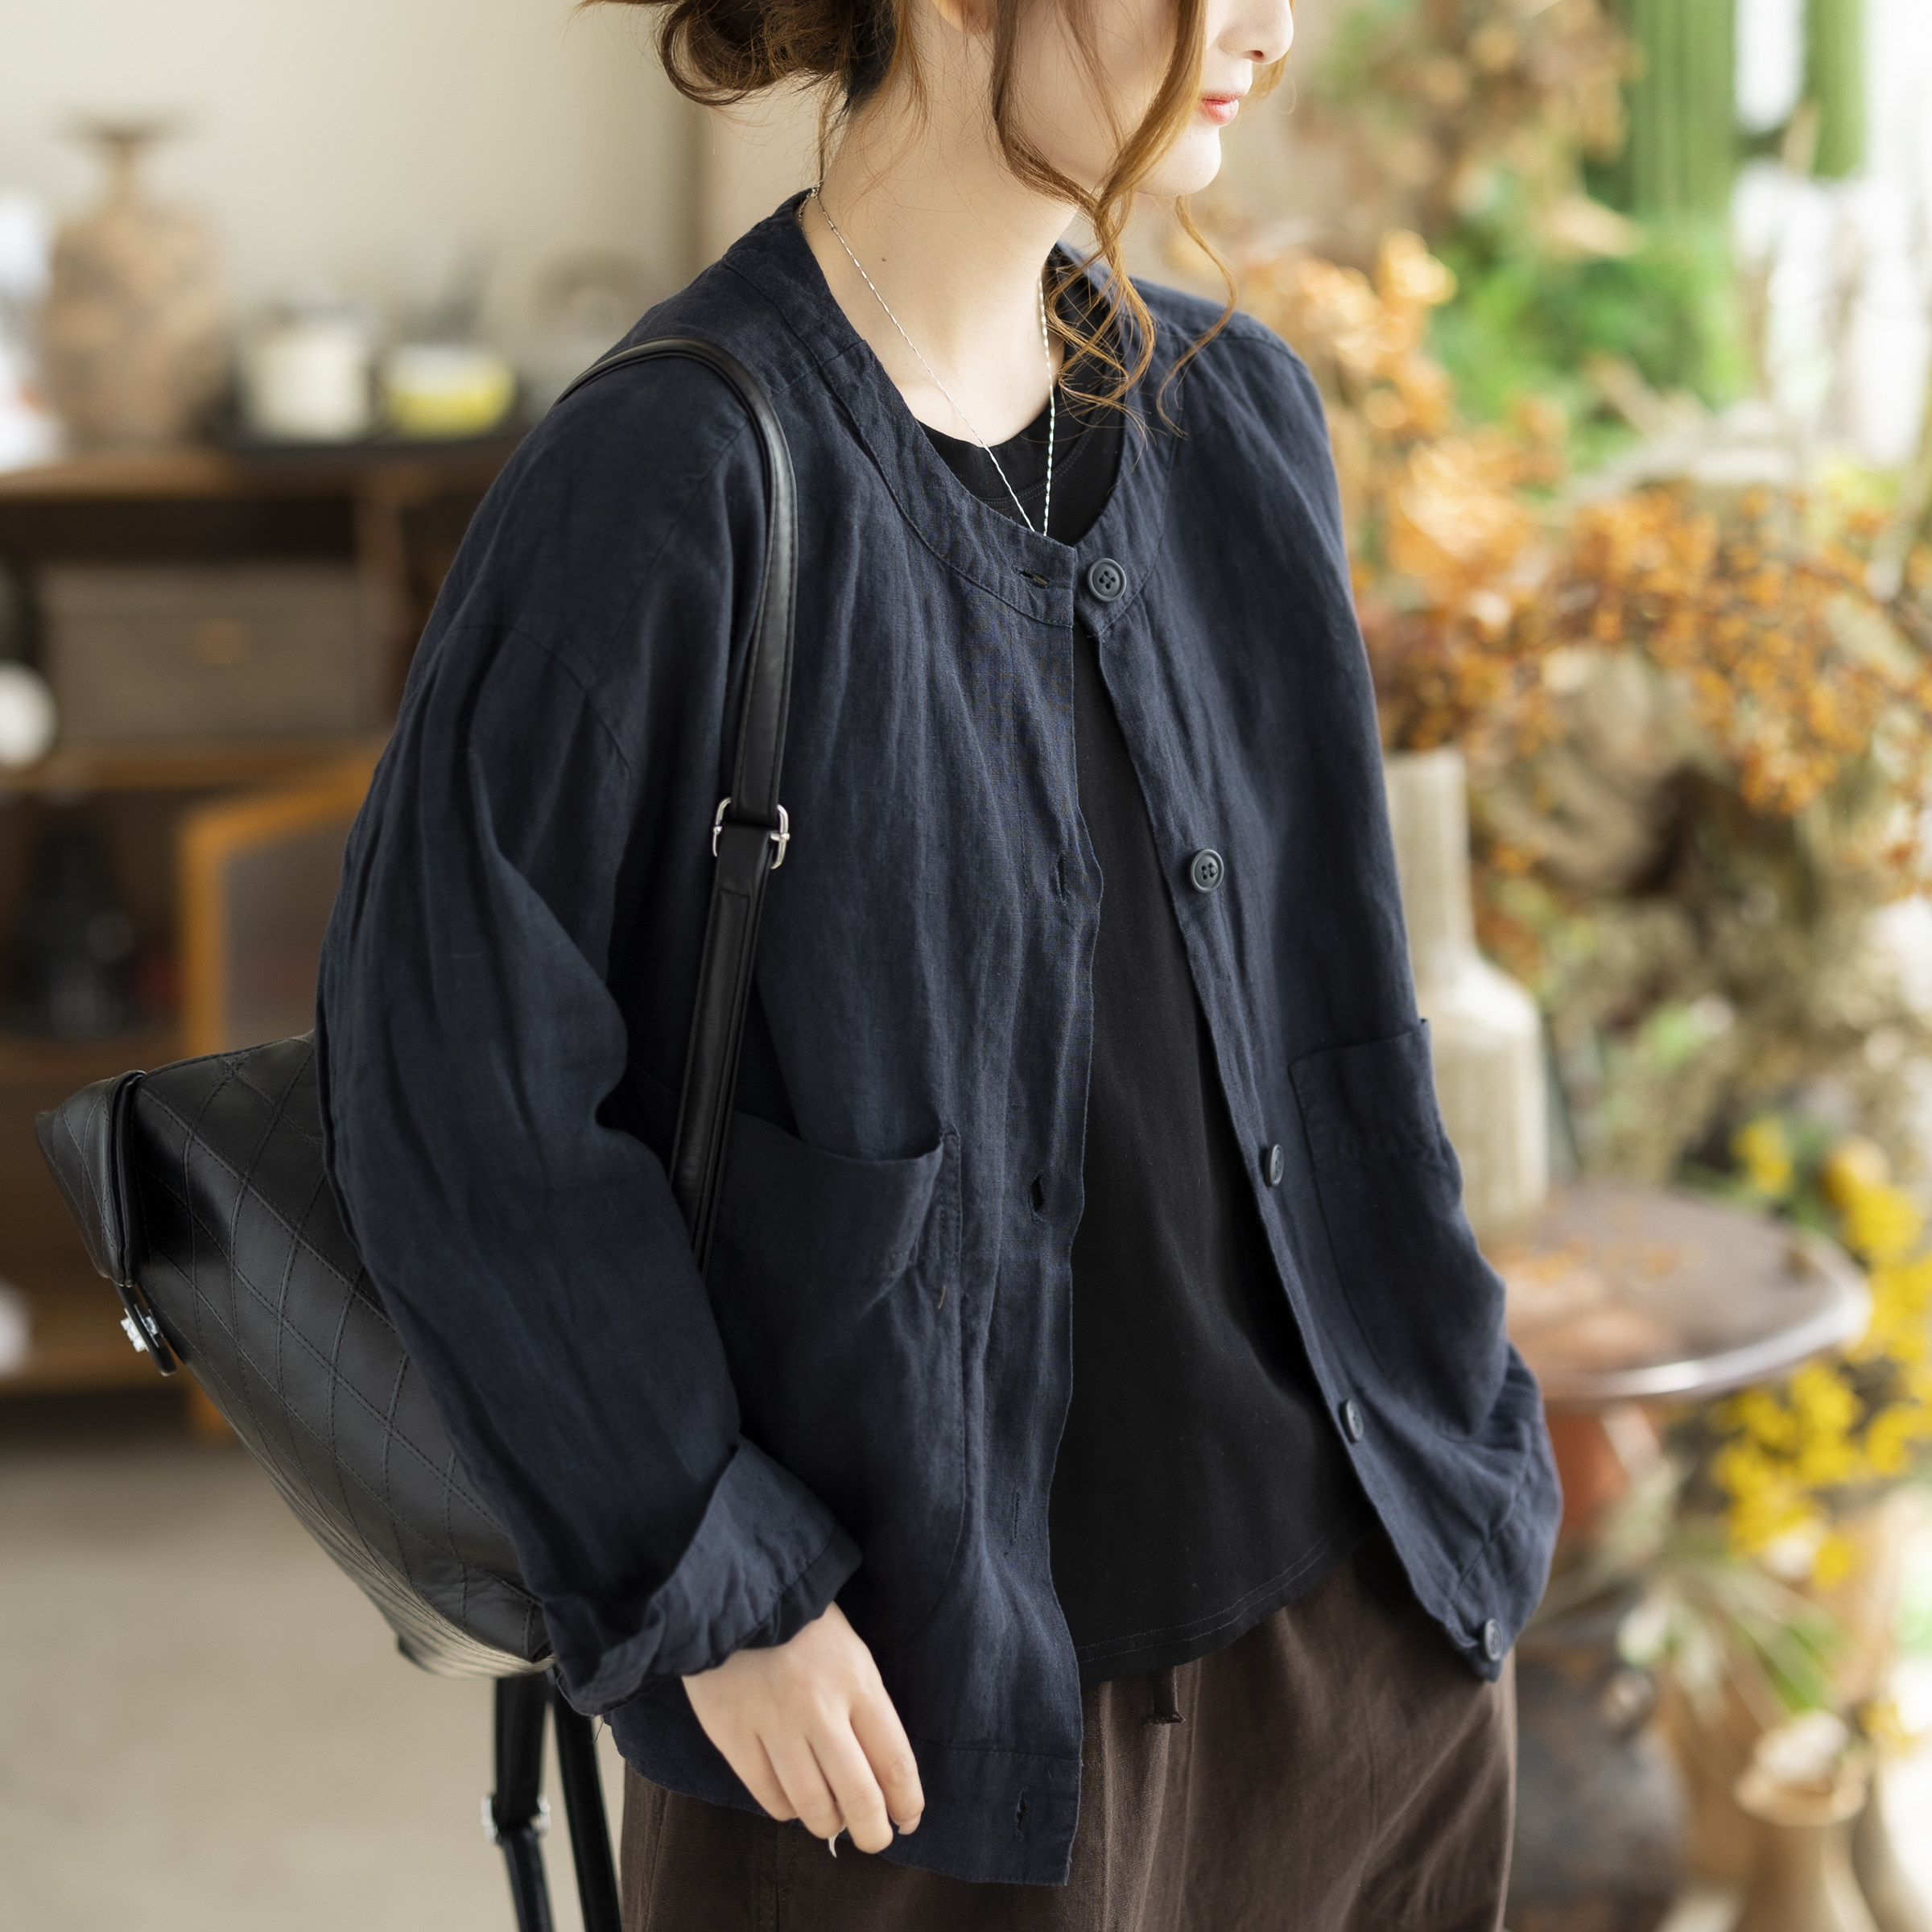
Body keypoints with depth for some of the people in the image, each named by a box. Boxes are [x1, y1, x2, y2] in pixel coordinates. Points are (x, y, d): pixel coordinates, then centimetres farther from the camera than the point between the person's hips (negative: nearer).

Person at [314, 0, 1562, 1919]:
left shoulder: (1228, 417, 4)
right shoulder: (669, 476, -16)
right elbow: (459, 1077, -15)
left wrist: (1452, 1435, 11)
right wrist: (710, 1591, -14)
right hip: (908, 1668, -6)